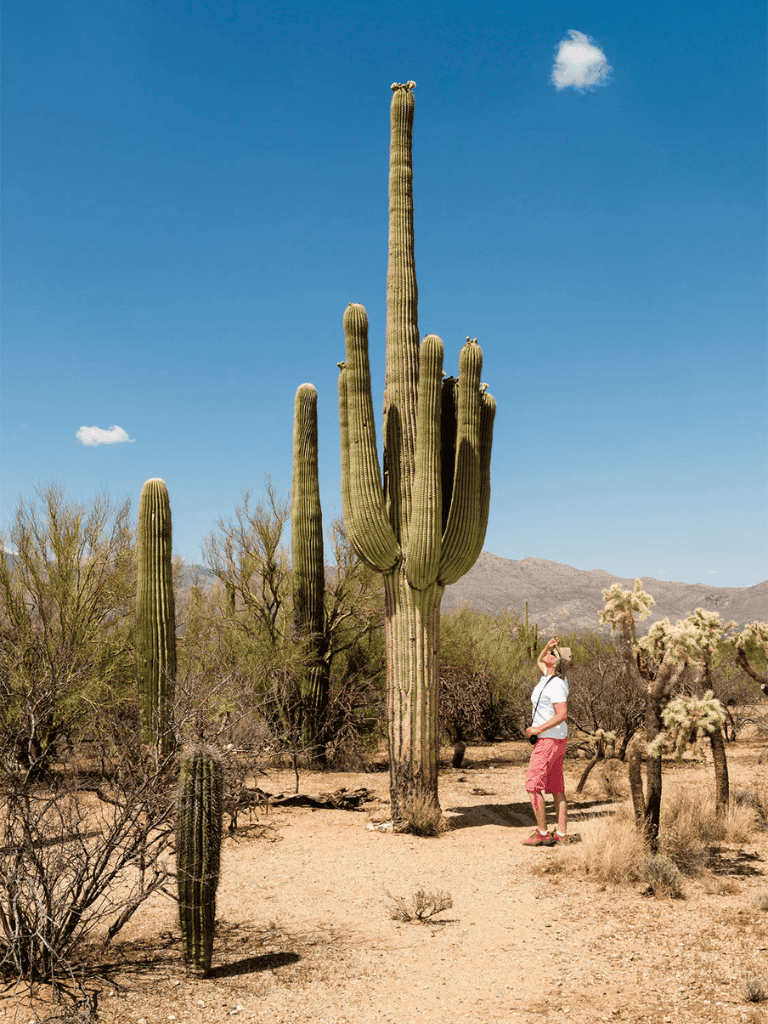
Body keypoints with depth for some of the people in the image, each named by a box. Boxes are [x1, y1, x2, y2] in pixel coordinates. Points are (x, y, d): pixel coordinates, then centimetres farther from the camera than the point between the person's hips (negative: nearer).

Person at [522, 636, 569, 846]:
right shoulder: (550, 676, 8)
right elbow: (539, 660, 29)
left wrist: (537, 729, -22)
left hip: (548, 740, -10)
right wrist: (548, 646, 9)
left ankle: (542, 833, -2)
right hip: (556, 741, 10)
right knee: (557, 788, 10)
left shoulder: (556, 685, -20)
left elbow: (562, 714, -28)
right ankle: (561, 833, 12)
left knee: (533, 786, -6)